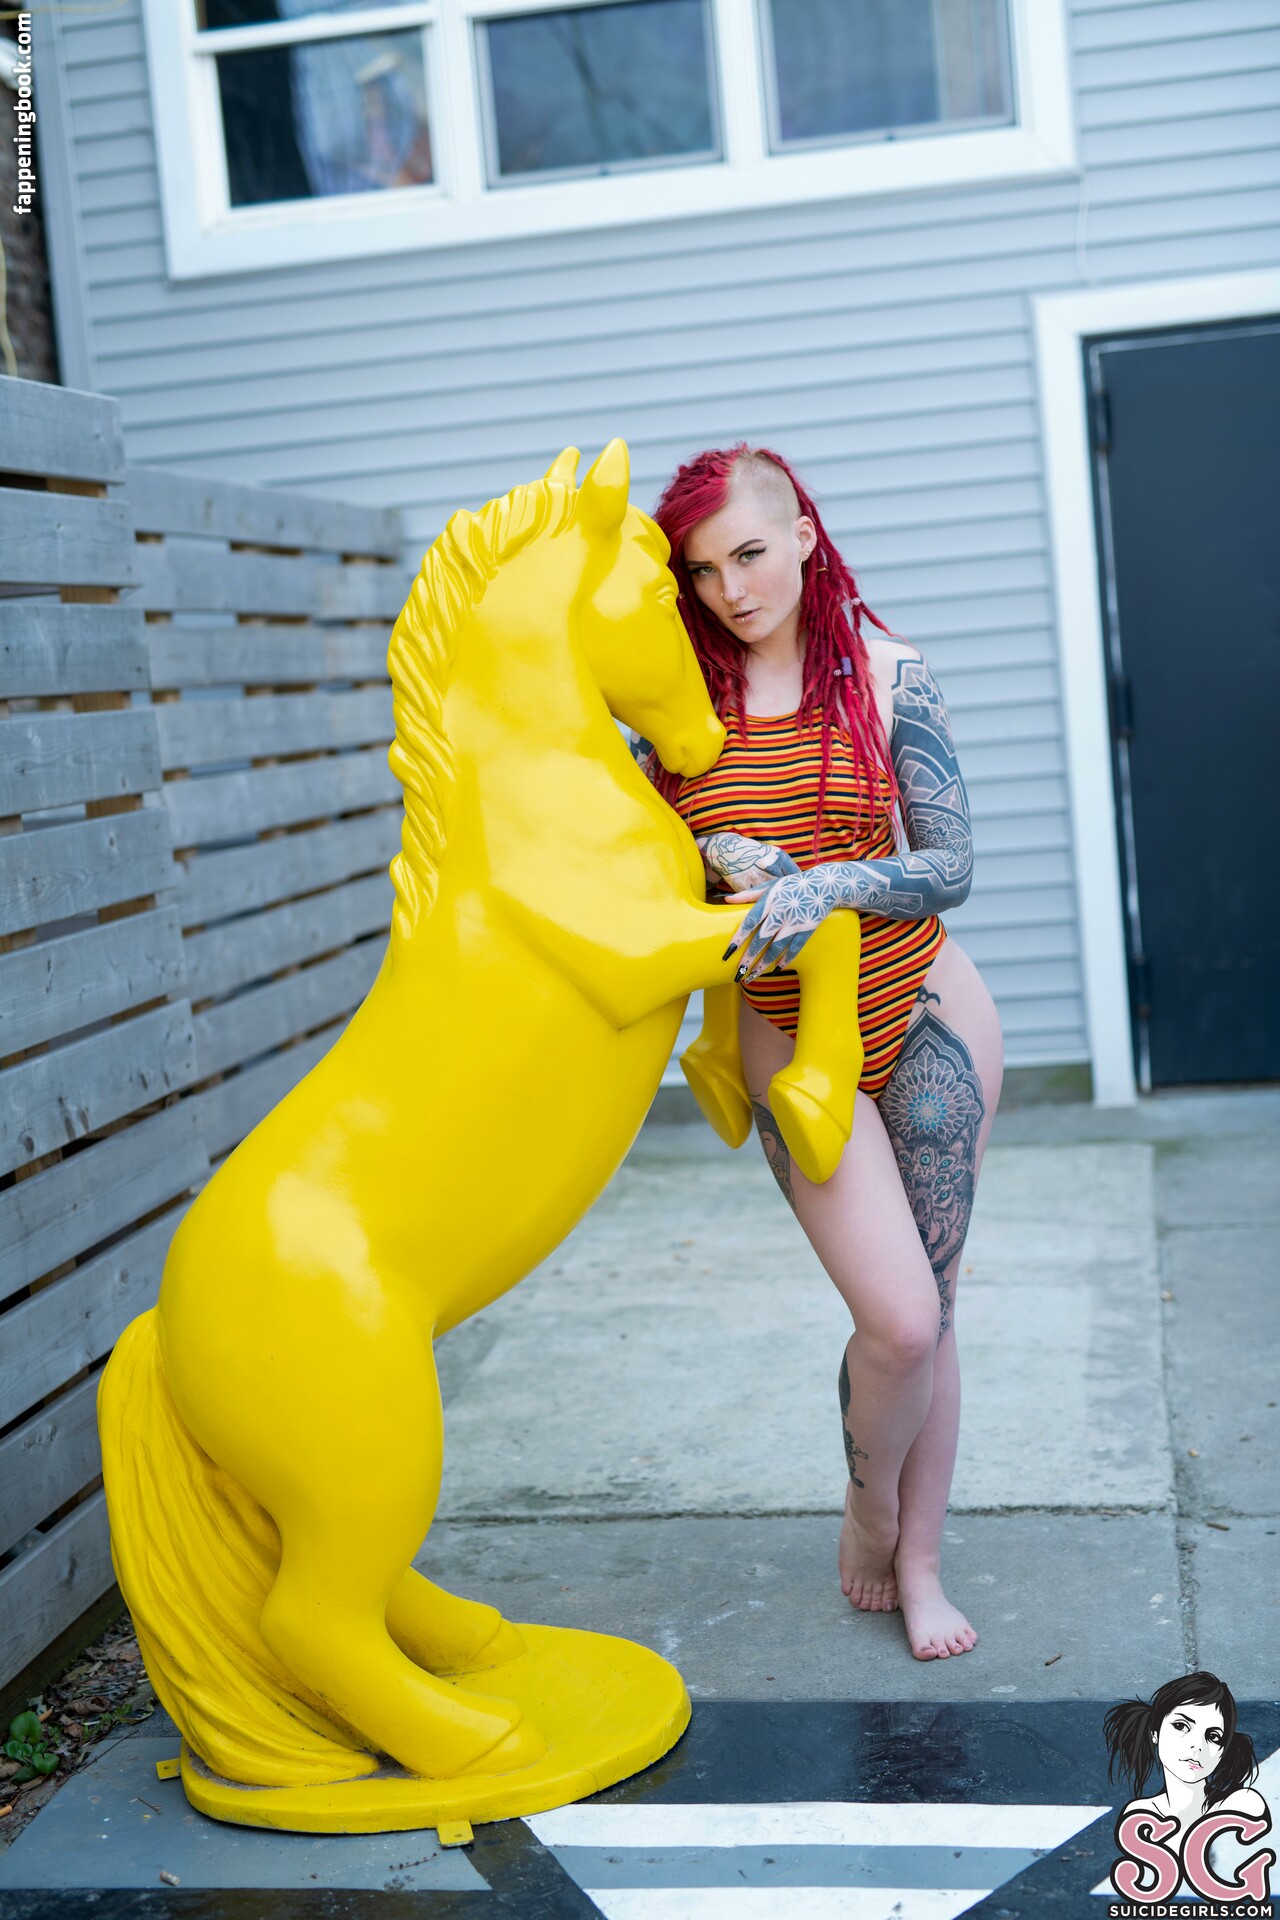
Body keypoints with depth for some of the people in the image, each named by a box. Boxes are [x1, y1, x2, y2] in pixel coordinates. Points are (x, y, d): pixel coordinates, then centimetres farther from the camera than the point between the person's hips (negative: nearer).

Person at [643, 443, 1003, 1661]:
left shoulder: (883, 676, -6)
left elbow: (951, 869, -9)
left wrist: (822, 885, -26)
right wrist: (716, 858, -16)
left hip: (925, 1016, 0)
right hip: (790, 1035, 0)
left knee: (929, 1313, 6)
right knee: (900, 1319, -10)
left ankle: (918, 1562, 25)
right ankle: (868, 1503, 21)